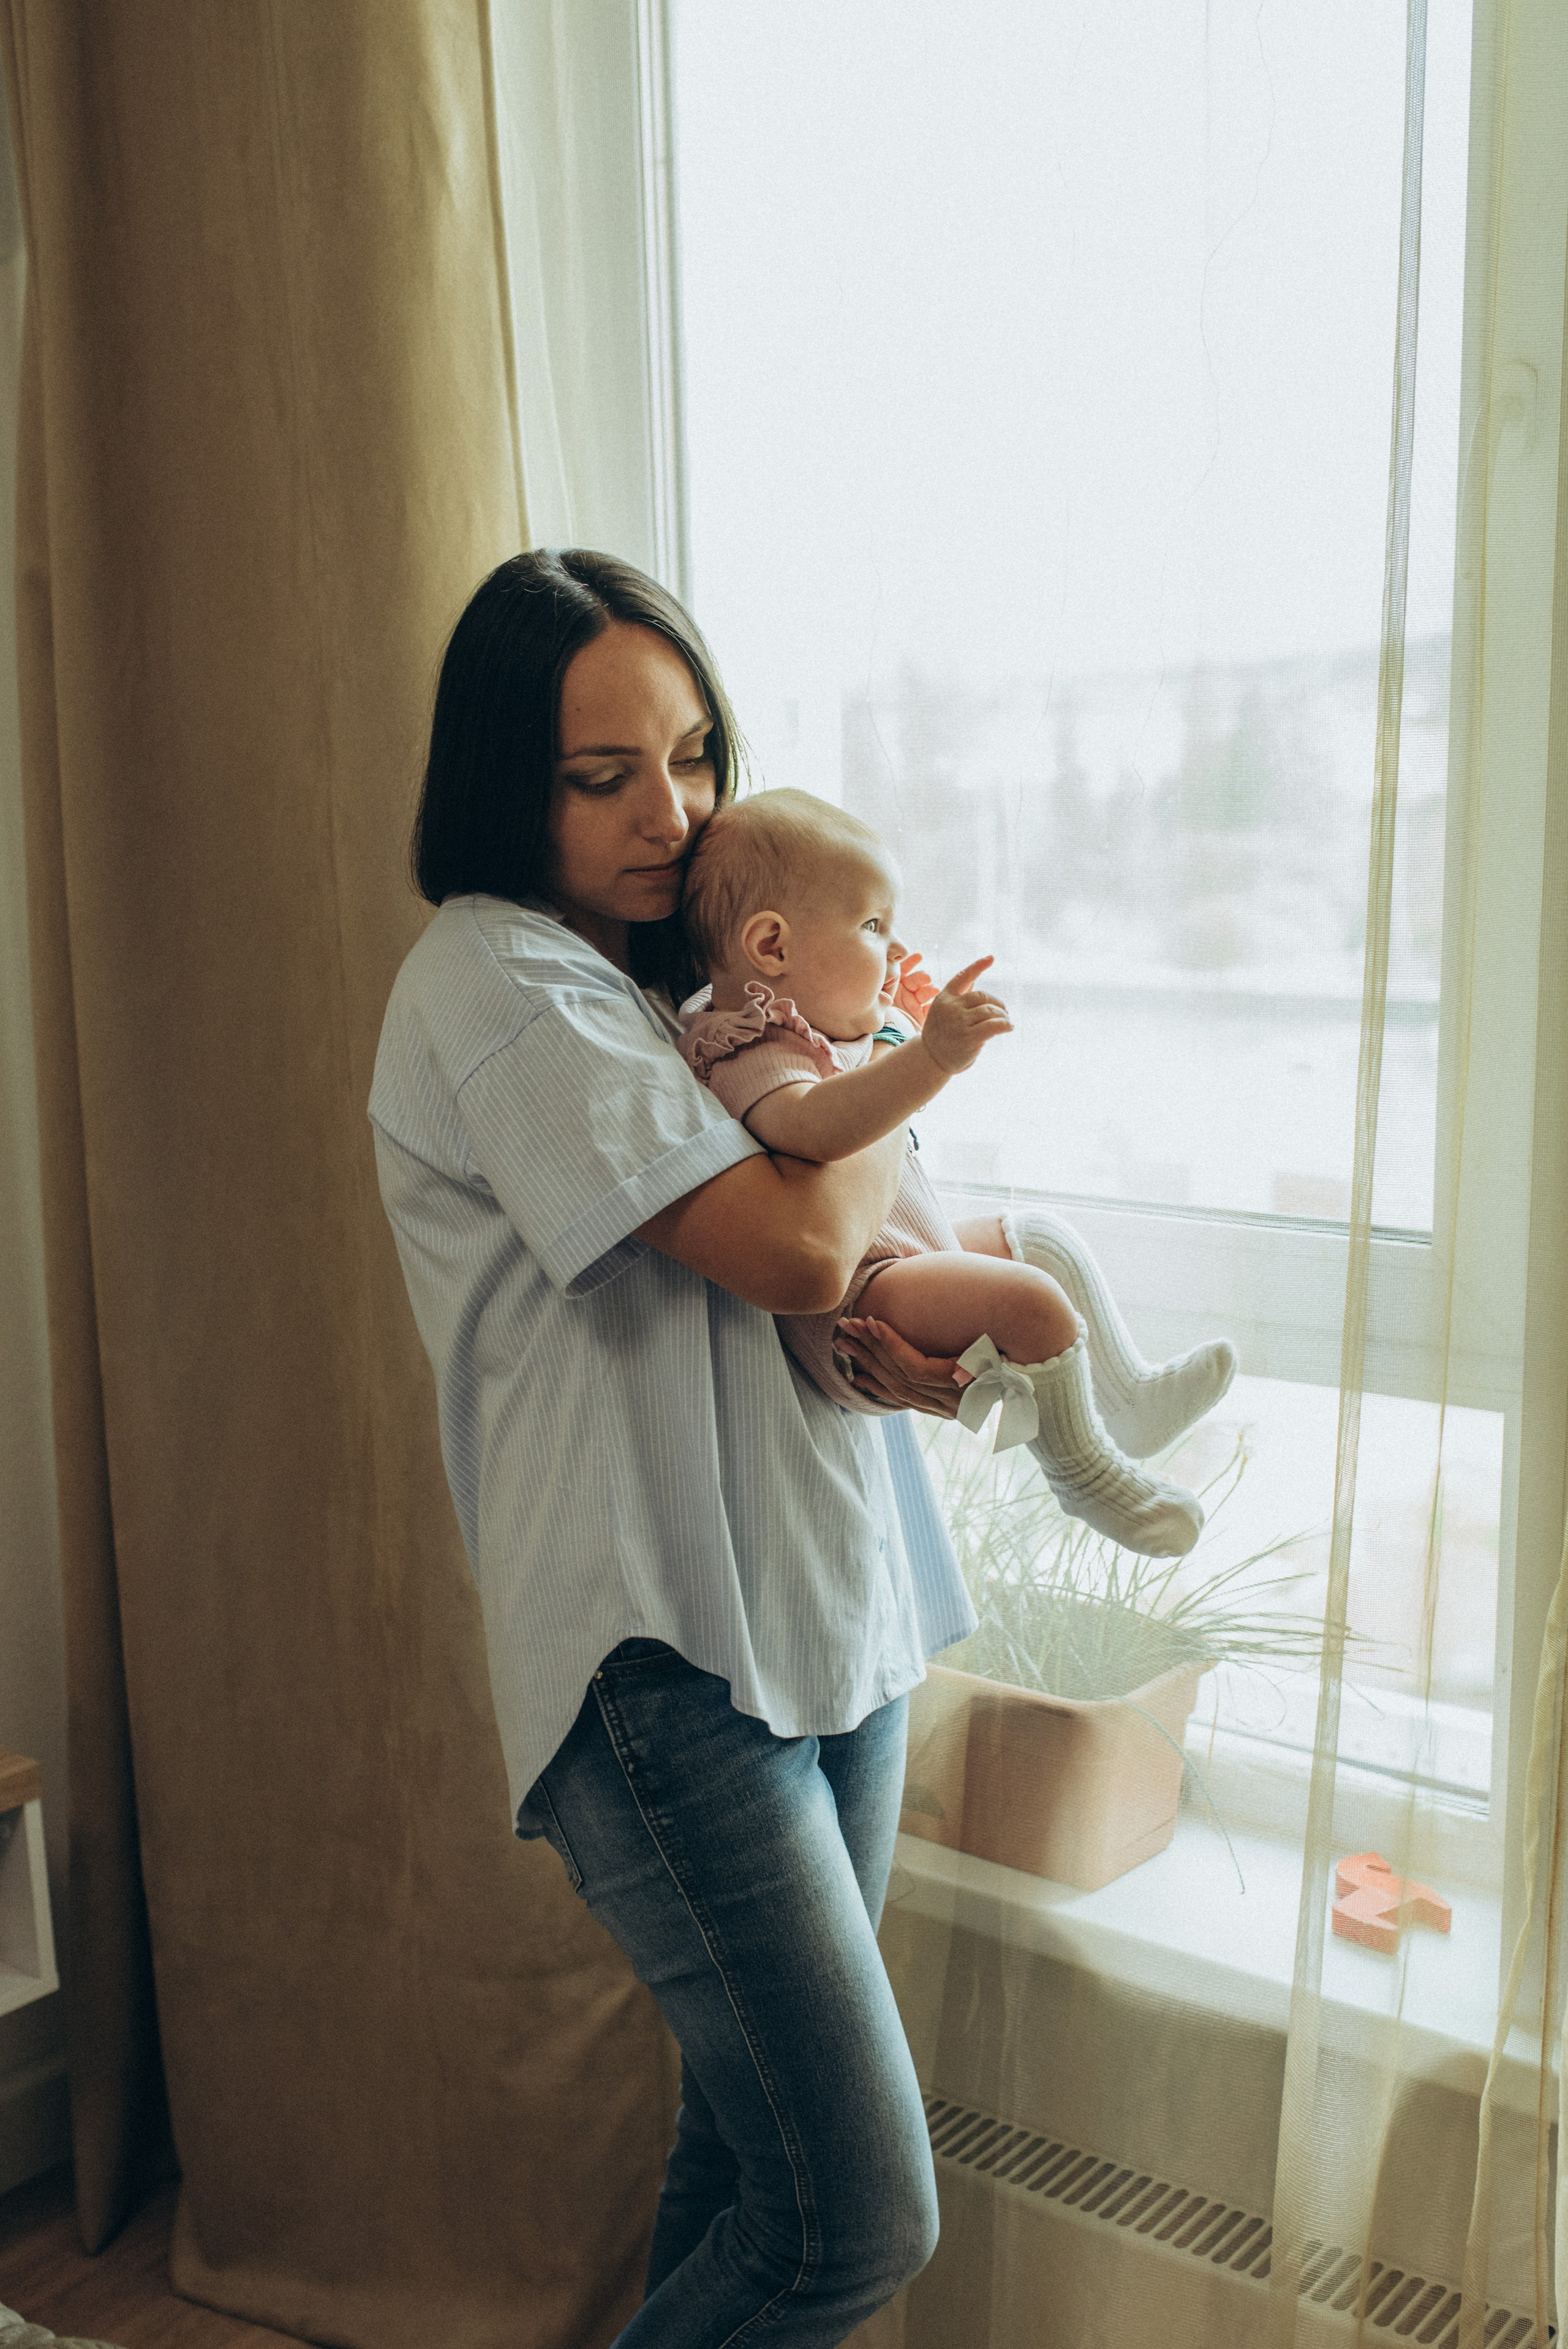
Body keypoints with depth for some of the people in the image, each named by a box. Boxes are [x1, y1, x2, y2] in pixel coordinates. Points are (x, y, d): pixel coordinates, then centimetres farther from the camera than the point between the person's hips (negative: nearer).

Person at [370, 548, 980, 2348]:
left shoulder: (674, 981, 15)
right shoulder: (500, 980, -13)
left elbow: (834, 1266, 17)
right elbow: (794, 1242, -22)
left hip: (829, 1614, 9)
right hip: (667, 1663, -9)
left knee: (748, 2153, 16)